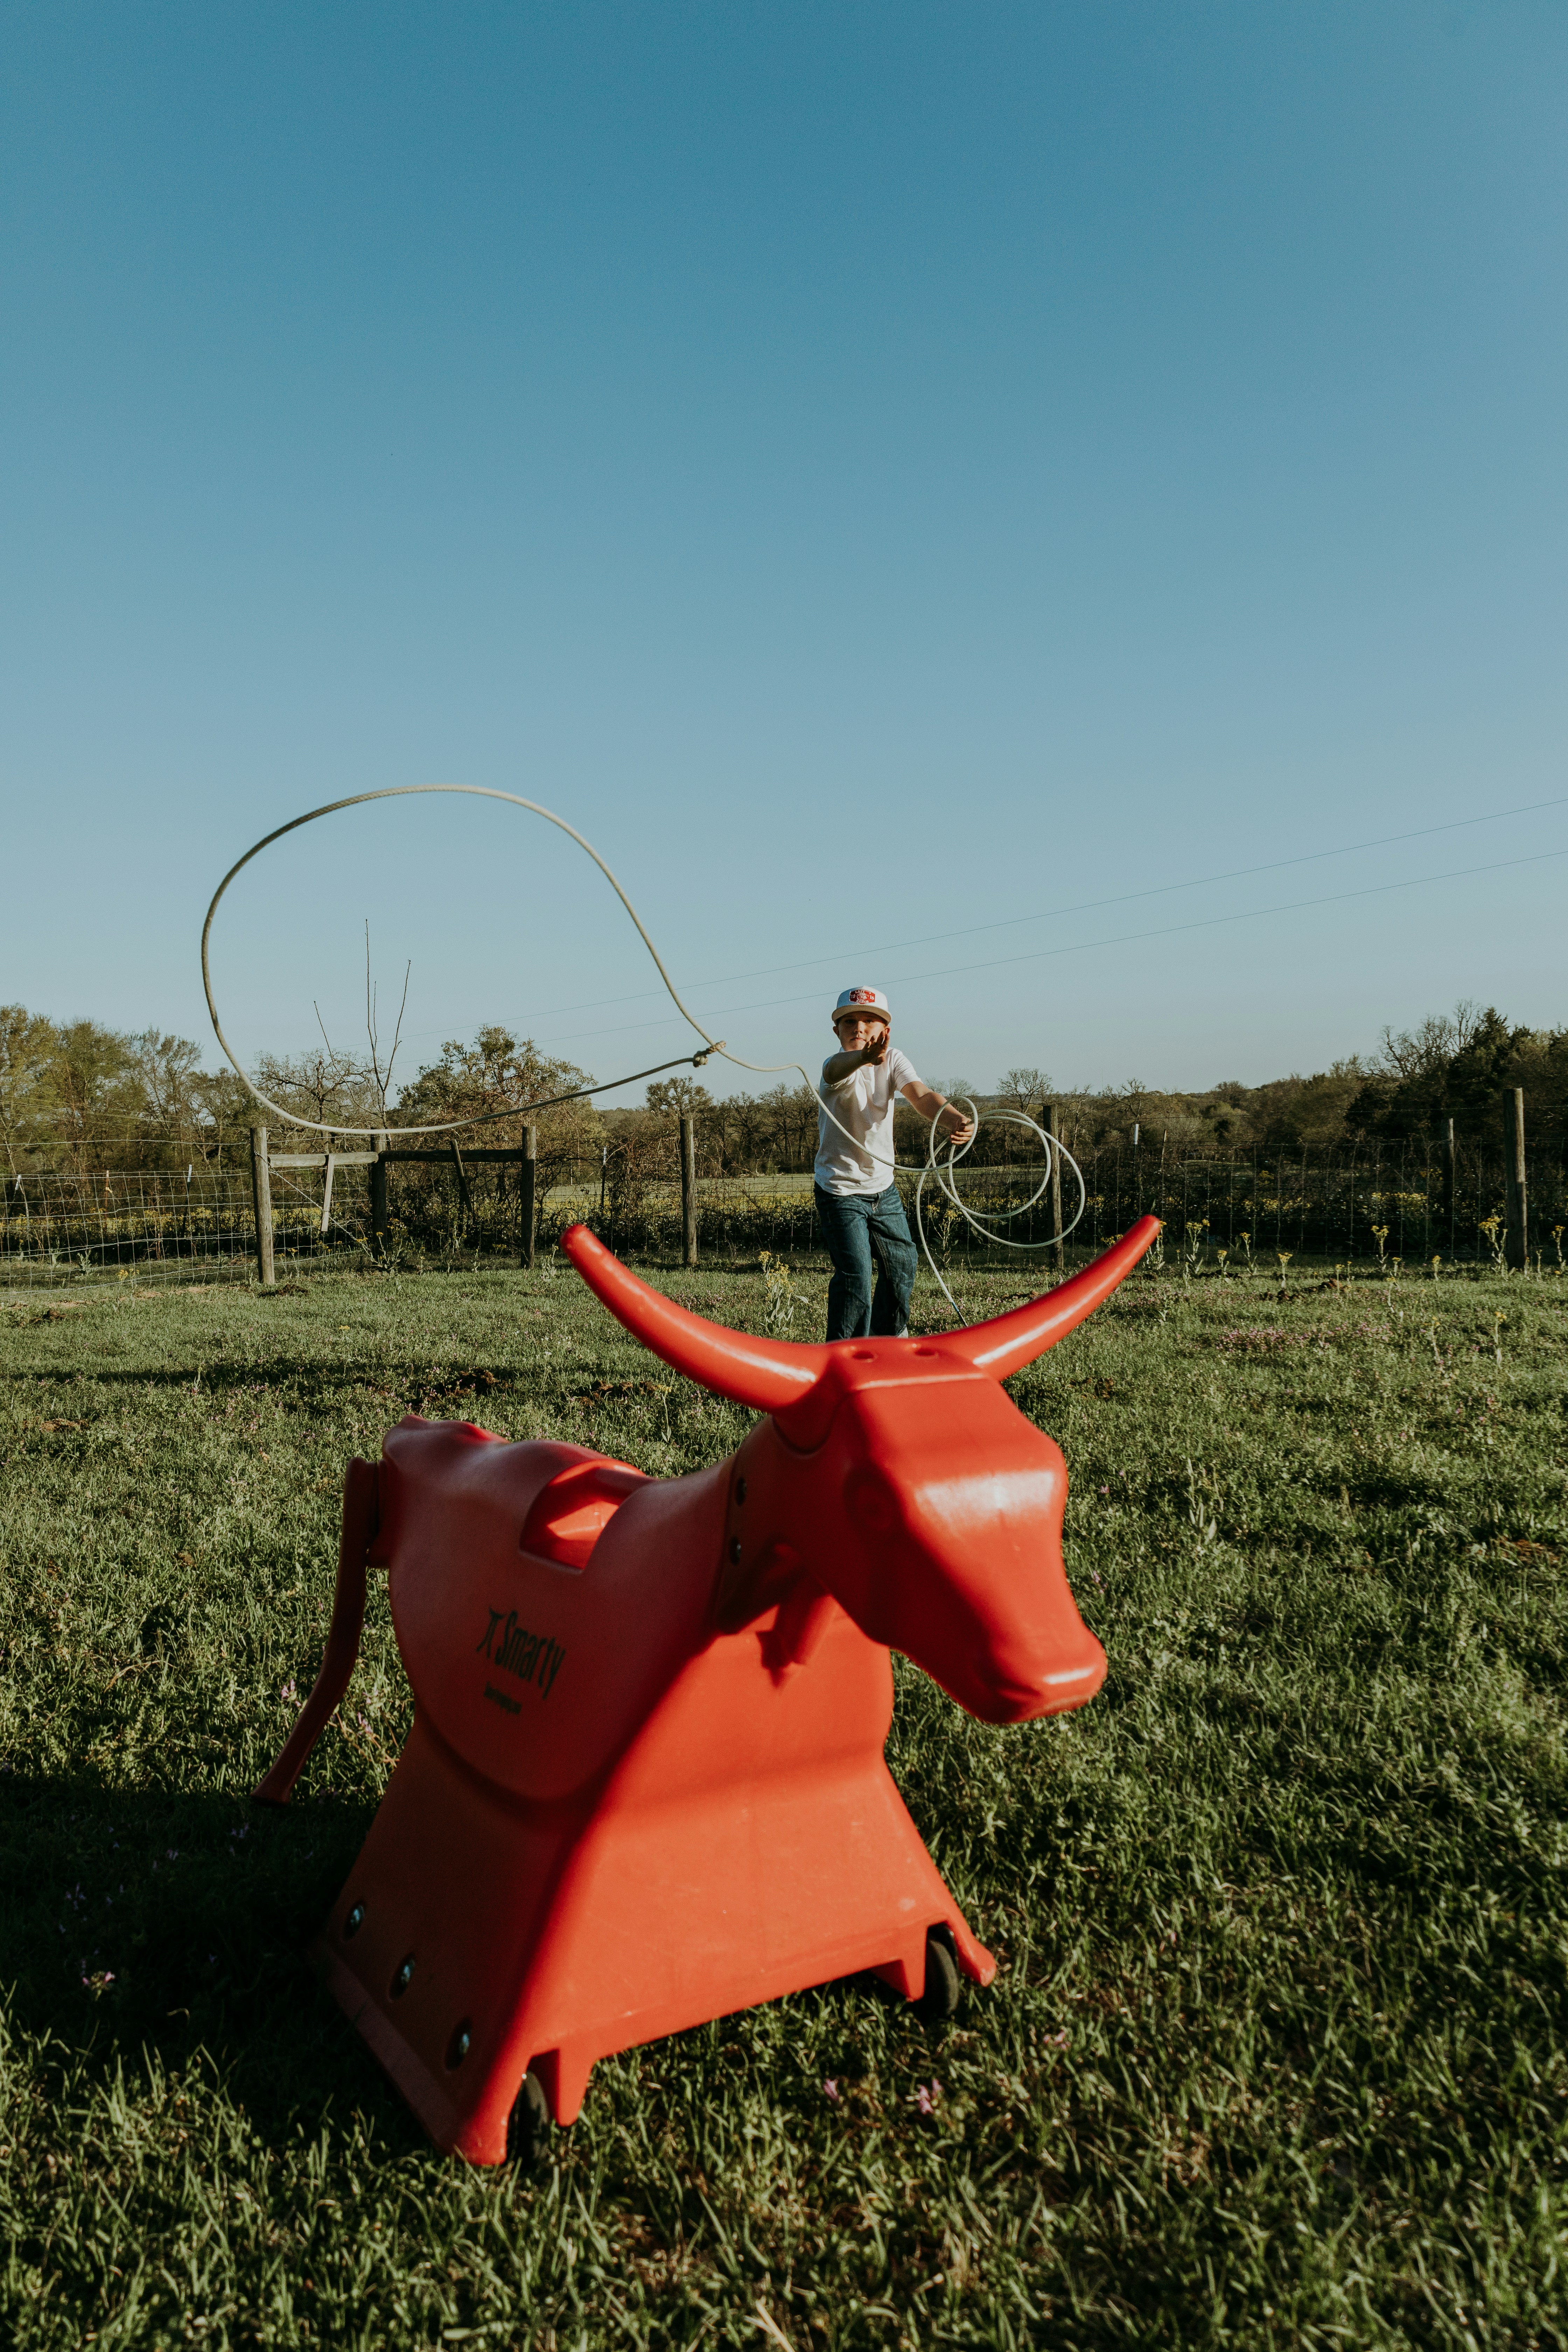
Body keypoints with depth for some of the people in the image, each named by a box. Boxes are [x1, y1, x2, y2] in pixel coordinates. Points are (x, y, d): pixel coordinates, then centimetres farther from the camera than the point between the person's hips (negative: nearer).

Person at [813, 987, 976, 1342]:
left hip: (883, 1188, 6)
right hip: (840, 1190, -6)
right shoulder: (838, 1065, -21)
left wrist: (952, 1118, -47)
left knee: (901, 1266, 18)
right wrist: (863, 1058, -72)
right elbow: (836, 1070, -48)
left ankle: (889, 1336, 42)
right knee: (854, 1275, -16)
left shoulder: (893, 1059, -6)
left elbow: (921, 1094, -24)